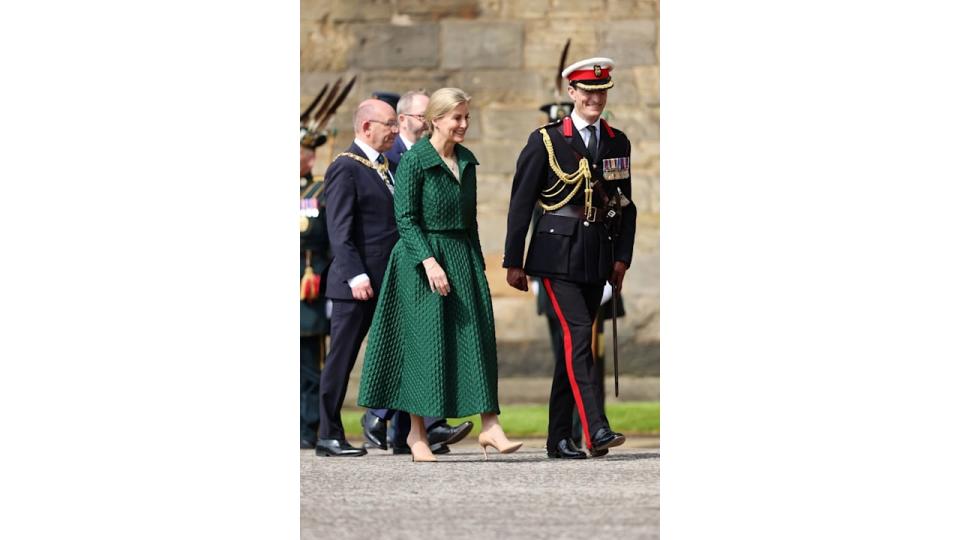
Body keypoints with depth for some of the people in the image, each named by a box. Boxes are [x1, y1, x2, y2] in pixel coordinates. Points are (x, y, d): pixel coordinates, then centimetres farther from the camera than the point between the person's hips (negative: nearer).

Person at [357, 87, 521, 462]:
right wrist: (429, 261, -21)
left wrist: (478, 263, 15)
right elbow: (405, 218, -13)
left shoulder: (467, 161, 11)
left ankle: (489, 426, -5)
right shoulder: (414, 160, -9)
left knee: (477, 336, -3)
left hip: (463, 257, 6)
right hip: (422, 258, -6)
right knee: (426, 343, -2)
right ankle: (417, 433, 7)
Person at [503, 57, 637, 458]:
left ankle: (559, 439, 13)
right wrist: (513, 262, -3)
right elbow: (521, 202, -2)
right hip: (558, 253, -5)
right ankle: (595, 430, -25)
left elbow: (625, 205, 16)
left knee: (574, 343, 8)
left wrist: (622, 257, 7)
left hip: (598, 256, 5)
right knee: (578, 334, -17)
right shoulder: (546, 141, -3)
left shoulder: (617, 143, 11)